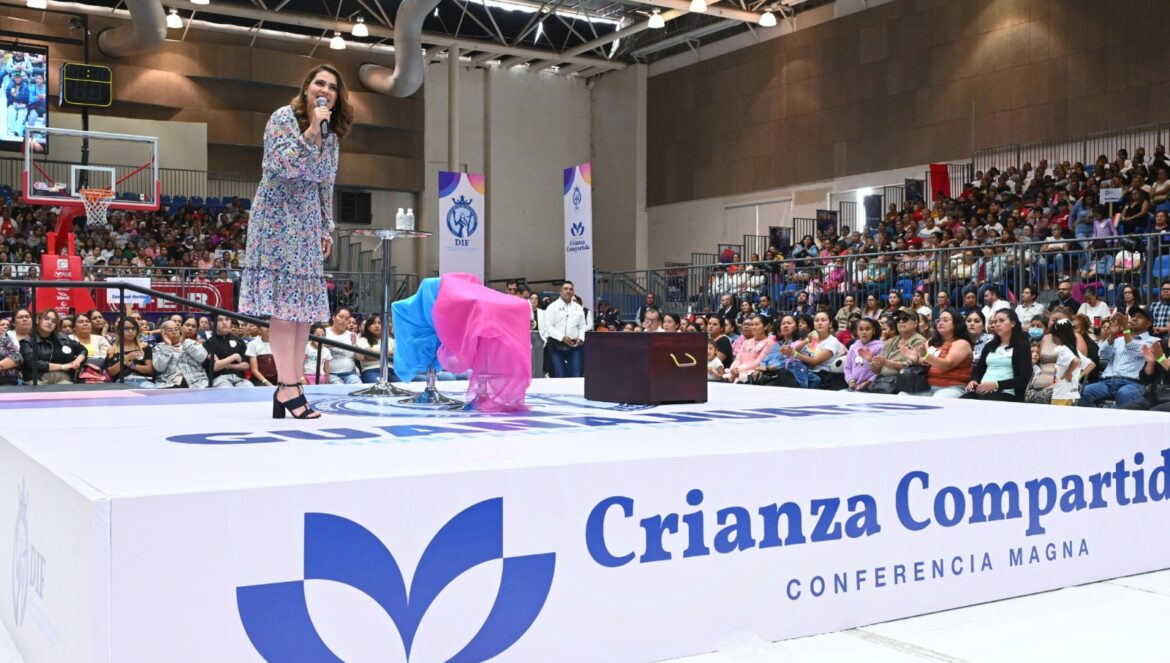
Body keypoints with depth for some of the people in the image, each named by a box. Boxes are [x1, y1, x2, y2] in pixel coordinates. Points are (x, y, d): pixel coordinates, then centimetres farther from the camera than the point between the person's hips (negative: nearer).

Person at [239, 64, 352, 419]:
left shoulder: (332, 134, 12)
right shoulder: (284, 117, -7)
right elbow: (282, 164, -20)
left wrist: (327, 228, 14)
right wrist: (311, 131, -22)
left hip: (307, 222, 7)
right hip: (277, 216, -7)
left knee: (306, 303, 2)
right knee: (284, 302, -13)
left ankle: (290, 386, 5)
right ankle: (288, 388, -13)